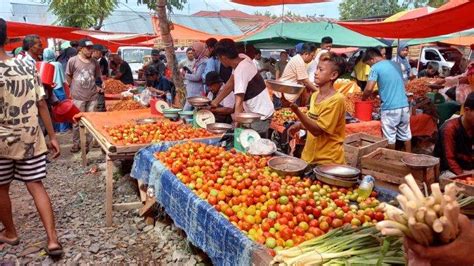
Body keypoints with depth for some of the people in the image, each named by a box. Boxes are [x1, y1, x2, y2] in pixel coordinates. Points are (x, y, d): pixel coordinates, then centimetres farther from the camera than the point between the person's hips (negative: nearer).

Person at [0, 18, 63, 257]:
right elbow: (42, 104, -1)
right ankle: (52, 239, 4)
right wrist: (52, 136, 5)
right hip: (31, 139, 4)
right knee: (36, 186, 8)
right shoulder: (29, 67, -2)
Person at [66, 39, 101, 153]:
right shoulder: (73, 61, -5)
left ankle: (89, 142, 22)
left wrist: (97, 87, 9)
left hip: (92, 96, 3)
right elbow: (68, 76, 4)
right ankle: (76, 143, 17)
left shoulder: (94, 62, 6)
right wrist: (74, 87, 4)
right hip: (78, 96, -3)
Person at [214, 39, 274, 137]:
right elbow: (231, 83, 9)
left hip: (260, 115, -9)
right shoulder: (243, 58, 0)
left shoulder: (240, 71, -25)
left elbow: (239, 101, -32)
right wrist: (215, 102, 10)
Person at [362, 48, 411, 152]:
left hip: (390, 108, -7)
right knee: (406, 135, 16)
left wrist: (363, 99, 2)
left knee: (390, 138, 5)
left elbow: (369, 89, -16)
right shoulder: (396, 64, 15)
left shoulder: (376, 68, -8)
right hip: (404, 105, 7)